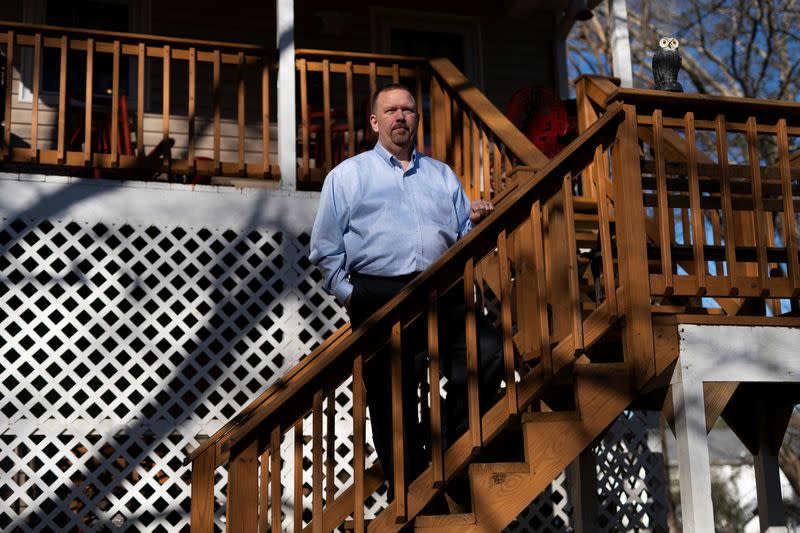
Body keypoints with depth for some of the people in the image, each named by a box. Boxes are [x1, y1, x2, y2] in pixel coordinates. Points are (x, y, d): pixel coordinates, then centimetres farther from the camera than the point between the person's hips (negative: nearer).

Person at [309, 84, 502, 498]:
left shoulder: (442, 176, 24)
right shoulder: (347, 176, 14)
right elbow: (326, 249, 11)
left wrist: (476, 222, 1)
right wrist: (347, 293, -1)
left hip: (443, 293, 2)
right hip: (380, 297, -2)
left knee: (487, 355, -22)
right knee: (392, 402, -2)